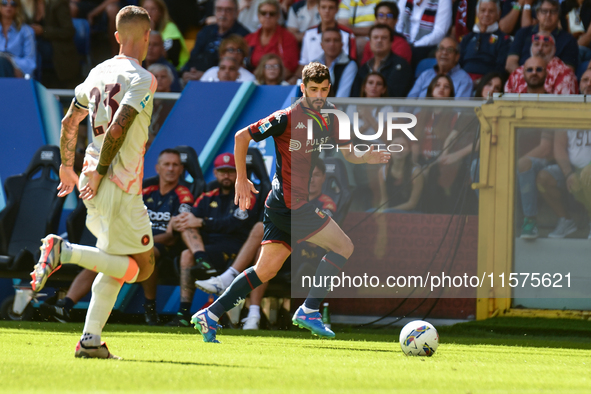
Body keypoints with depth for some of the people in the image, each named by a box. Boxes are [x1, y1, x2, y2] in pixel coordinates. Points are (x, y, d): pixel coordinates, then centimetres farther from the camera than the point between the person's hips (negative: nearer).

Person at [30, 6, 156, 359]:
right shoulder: (142, 80, -11)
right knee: (142, 267, -1)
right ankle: (64, 251, -16)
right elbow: (118, 128, -22)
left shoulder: (99, 72, 13)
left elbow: (69, 121, 19)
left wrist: (67, 165, 30)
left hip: (97, 184, 8)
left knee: (118, 264, 19)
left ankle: (91, 340, 11)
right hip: (120, 185, -8)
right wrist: (99, 174, -16)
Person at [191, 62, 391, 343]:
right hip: (291, 205, -8)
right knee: (343, 247, -5)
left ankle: (210, 316, 10)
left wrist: (365, 157, -6)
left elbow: (347, 153, 16)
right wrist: (241, 180, -7)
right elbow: (242, 136, -8)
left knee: (266, 270, 8)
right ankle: (309, 311, 0)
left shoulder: (329, 117, 11)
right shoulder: (288, 117, -12)